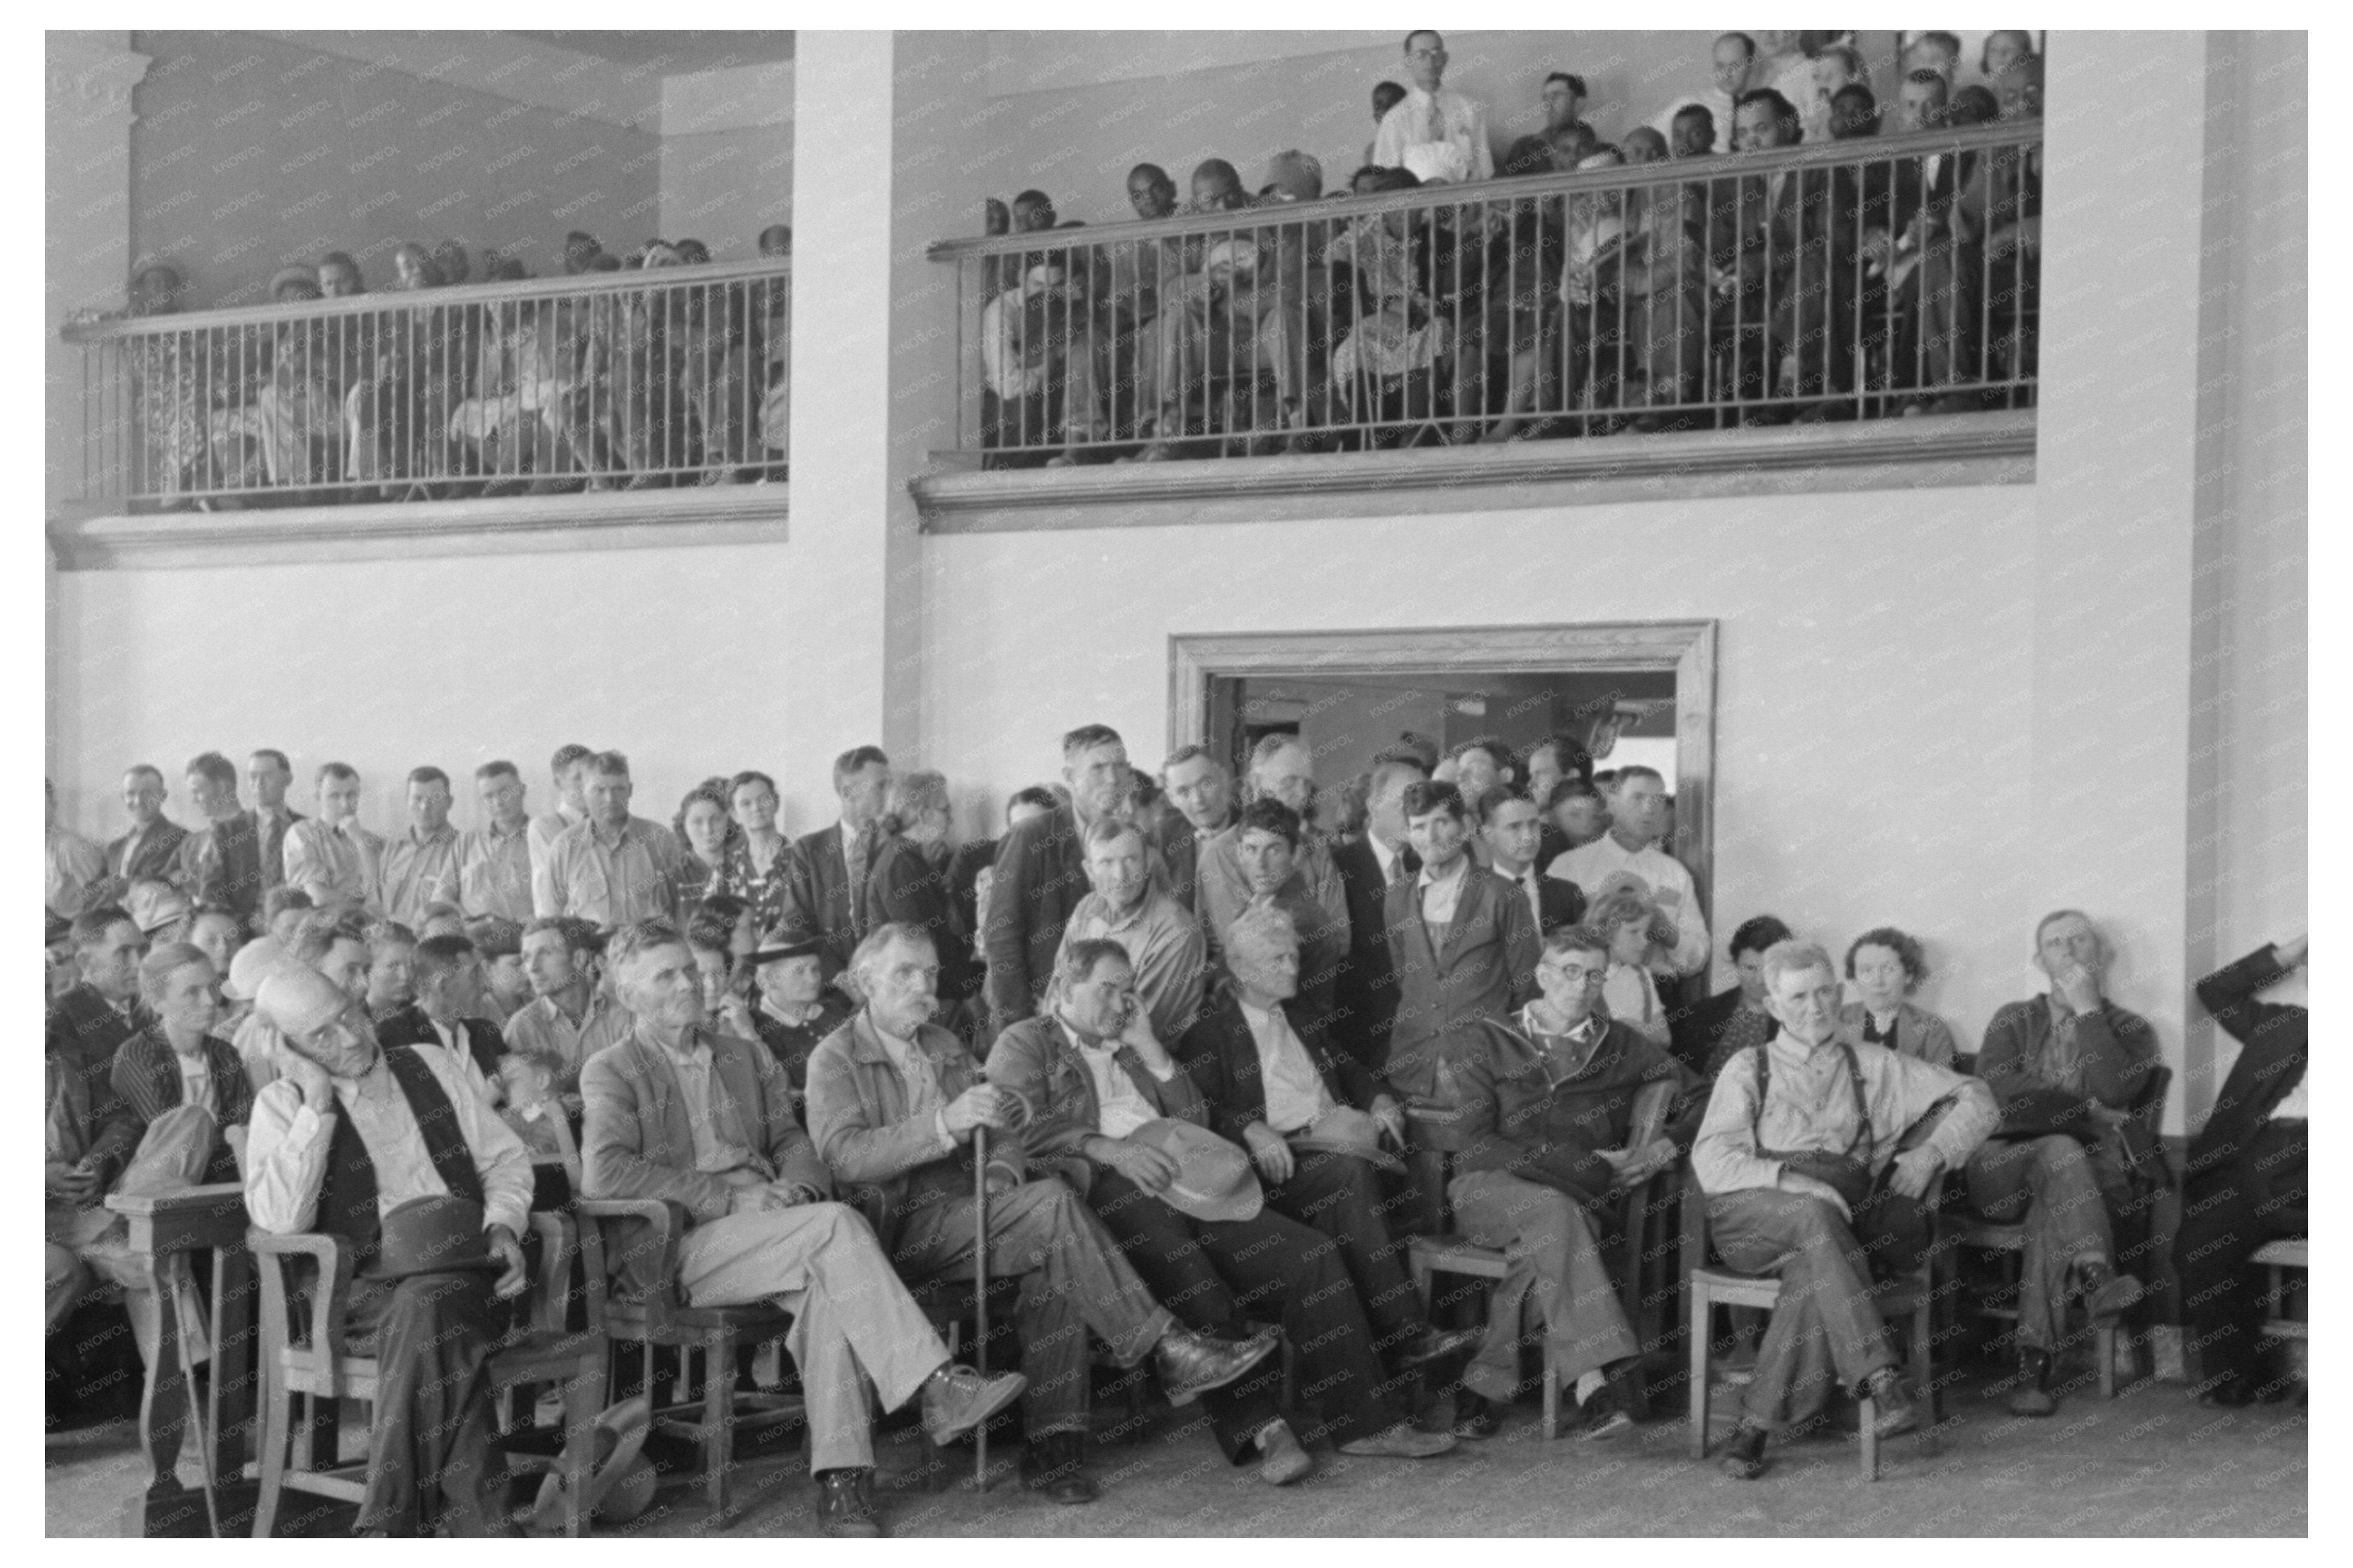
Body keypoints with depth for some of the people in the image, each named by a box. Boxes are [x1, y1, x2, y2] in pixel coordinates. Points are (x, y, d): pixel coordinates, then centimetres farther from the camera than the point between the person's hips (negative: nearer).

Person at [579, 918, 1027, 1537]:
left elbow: (791, 1142, 21)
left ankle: (841, 1480, -35)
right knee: (836, 1224, -29)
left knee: (829, 1287, -31)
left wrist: (796, 1188, -5)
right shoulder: (612, 1072, 6)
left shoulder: (747, 1058, 24)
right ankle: (937, 1387, -31)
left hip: (765, 1226, 5)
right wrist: (727, 1196, -14)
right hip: (684, 1250, -5)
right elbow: (603, 1172, -11)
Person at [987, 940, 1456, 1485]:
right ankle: (1260, 1429, -33)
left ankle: (1362, 1420, -11)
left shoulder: (1128, 1046, 30)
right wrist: (1110, 1148, -18)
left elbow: (1195, 1119, 24)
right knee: (1191, 1277, -35)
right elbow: (1023, 1128, -8)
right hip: (1109, 1193, -6)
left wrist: (1149, 1049, 13)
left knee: (1314, 1256, -11)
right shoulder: (1023, 1046, 10)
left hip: (1184, 1184, 6)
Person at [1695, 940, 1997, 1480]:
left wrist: (1931, 1153, -1)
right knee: (1814, 1216, -37)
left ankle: (1759, 1422, -32)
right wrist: (1789, 1179, -17)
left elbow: (1977, 1100, 18)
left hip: (1843, 1221, 1)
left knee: (1813, 1273, -36)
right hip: (1752, 1214, -1)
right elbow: (1711, 1161, 1)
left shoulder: (1874, 1066, 22)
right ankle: (1879, 1376, -42)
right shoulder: (1749, 1069, 18)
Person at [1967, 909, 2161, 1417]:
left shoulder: (2130, 1030, 17)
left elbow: (2114, 1093, -7)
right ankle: (2096, 1278, -55)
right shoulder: (2014, 1021, 20)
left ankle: (2035, 1362, -44)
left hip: (2094, 1175, 0)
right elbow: (1997, 1090, -1)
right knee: (2061, 1151, -34)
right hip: (2006, 1166, 0)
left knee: (2054, 1202, -35)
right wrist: (2088, 1114, -6)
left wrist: (2088, 1010, -3)